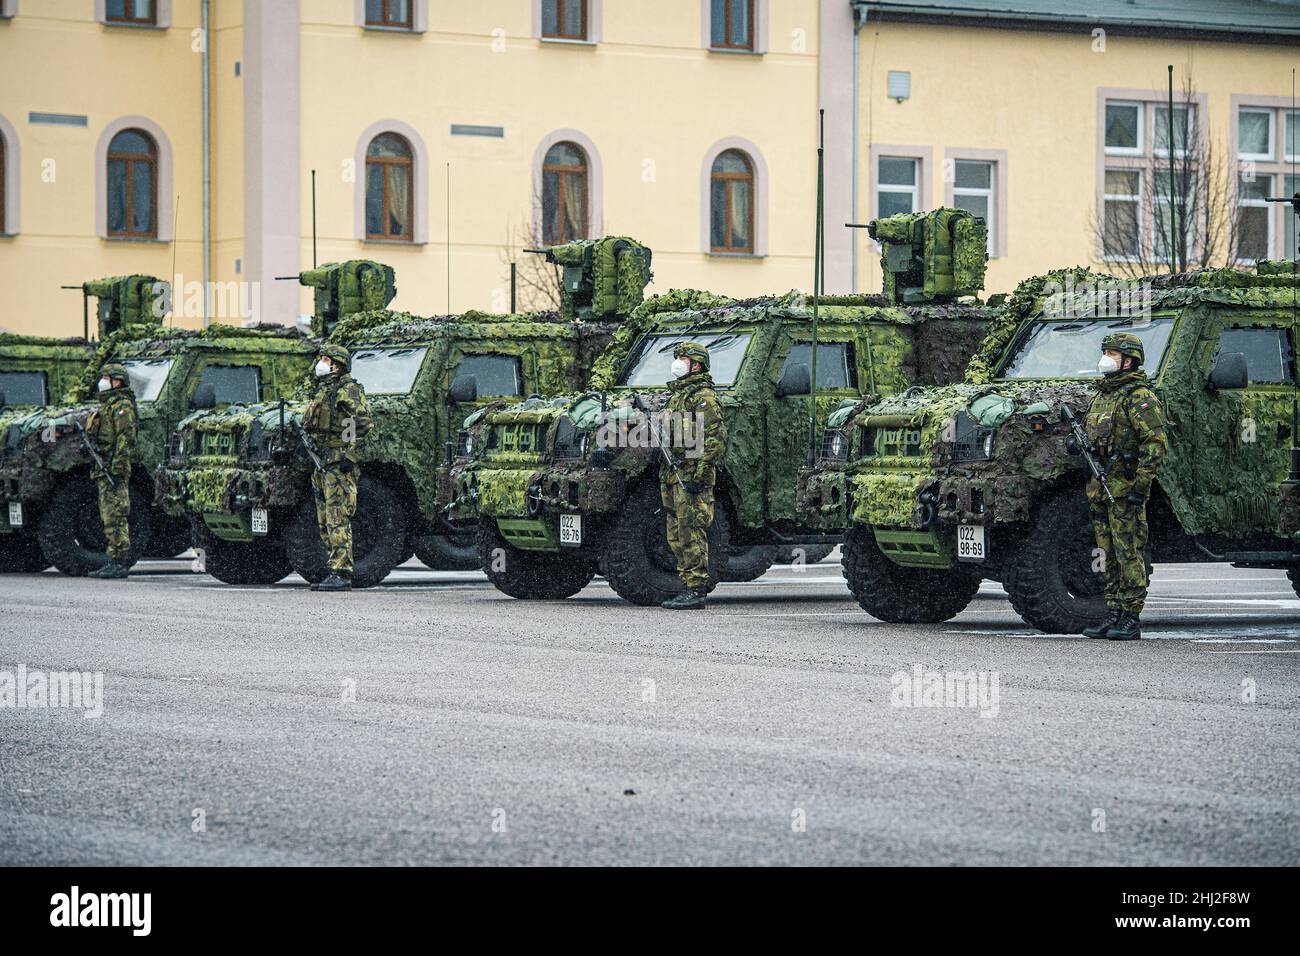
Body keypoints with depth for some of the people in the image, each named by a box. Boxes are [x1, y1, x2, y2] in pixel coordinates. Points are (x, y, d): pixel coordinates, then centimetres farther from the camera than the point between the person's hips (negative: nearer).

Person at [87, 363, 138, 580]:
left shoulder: (122, 406, -10)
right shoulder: (106, 405, 21)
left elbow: (125, 439, -19)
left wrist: (117, 468, -24)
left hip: (114, 467, -11)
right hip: (103, 469, 11)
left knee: (115, 515, -12)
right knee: (108, 516, 11)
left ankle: (120, 564, -13)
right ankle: (114, 562, 13)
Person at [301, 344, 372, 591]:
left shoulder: (347, 389, -7)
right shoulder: (322, 391, 21)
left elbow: (363, 422, -16)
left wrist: (350, 453, -22)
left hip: (339, 462, -10)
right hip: (321, 464, 10)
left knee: (338, 520, -14)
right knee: (325, 523, 9)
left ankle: (342, 574, -16)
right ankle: (335, 573, 12)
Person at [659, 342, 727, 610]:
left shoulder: (703, 396, -9)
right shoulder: (676, 394, 20)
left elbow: (715, 439, -17)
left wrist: (698, 474, -22)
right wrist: (665, 476, 22)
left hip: (692, 472, -10)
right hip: (672, 473, 10)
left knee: (691, 534, -10)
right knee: (677, 536, 10)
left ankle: (696, 590, -9)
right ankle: (688, 586, 15)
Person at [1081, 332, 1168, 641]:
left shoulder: (1139, 397, -10)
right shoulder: (1102, 396, 17)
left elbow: (1156, 443, -17)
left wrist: (1139, 486, -20)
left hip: (1125, 490, -9)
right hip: (1100, 488, 9)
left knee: (1129, 555, -6)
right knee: (1110, 556, 11)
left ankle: (1131, 620, -3)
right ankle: (1114, 616, 15)